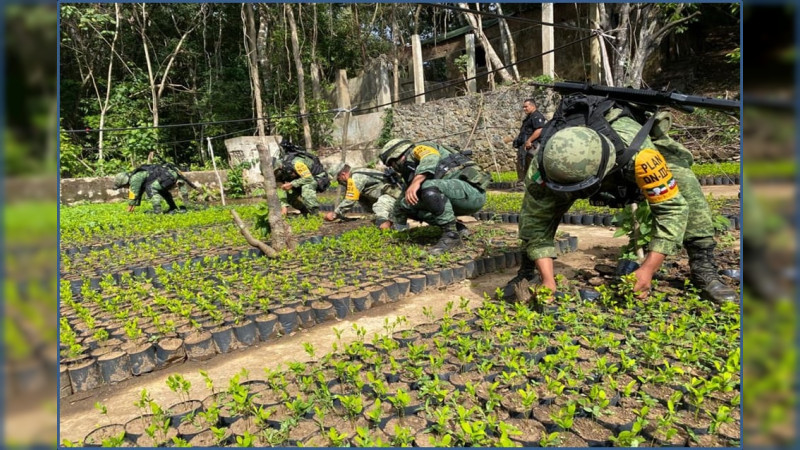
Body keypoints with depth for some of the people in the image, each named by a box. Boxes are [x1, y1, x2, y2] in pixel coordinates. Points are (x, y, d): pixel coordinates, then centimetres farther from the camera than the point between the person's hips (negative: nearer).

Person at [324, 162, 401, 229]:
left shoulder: (355, 178, -17)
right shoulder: (356, 175, 14)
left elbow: (349, 201, -17)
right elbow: (348, 199, 22)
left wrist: (335, 214, -6)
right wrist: (337, 212, 17)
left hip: (392, 193, -11)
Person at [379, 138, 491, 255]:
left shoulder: (419, 149, -1)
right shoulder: (412, 174, 24)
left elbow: (431, 159, -26)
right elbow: (403, 203, 32)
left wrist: (416, 182, -39)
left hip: (472, 190, -9)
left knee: (429, 187, -32)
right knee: (408, 203, 6)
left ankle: (451, 234, -19)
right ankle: (457, 228, 6)